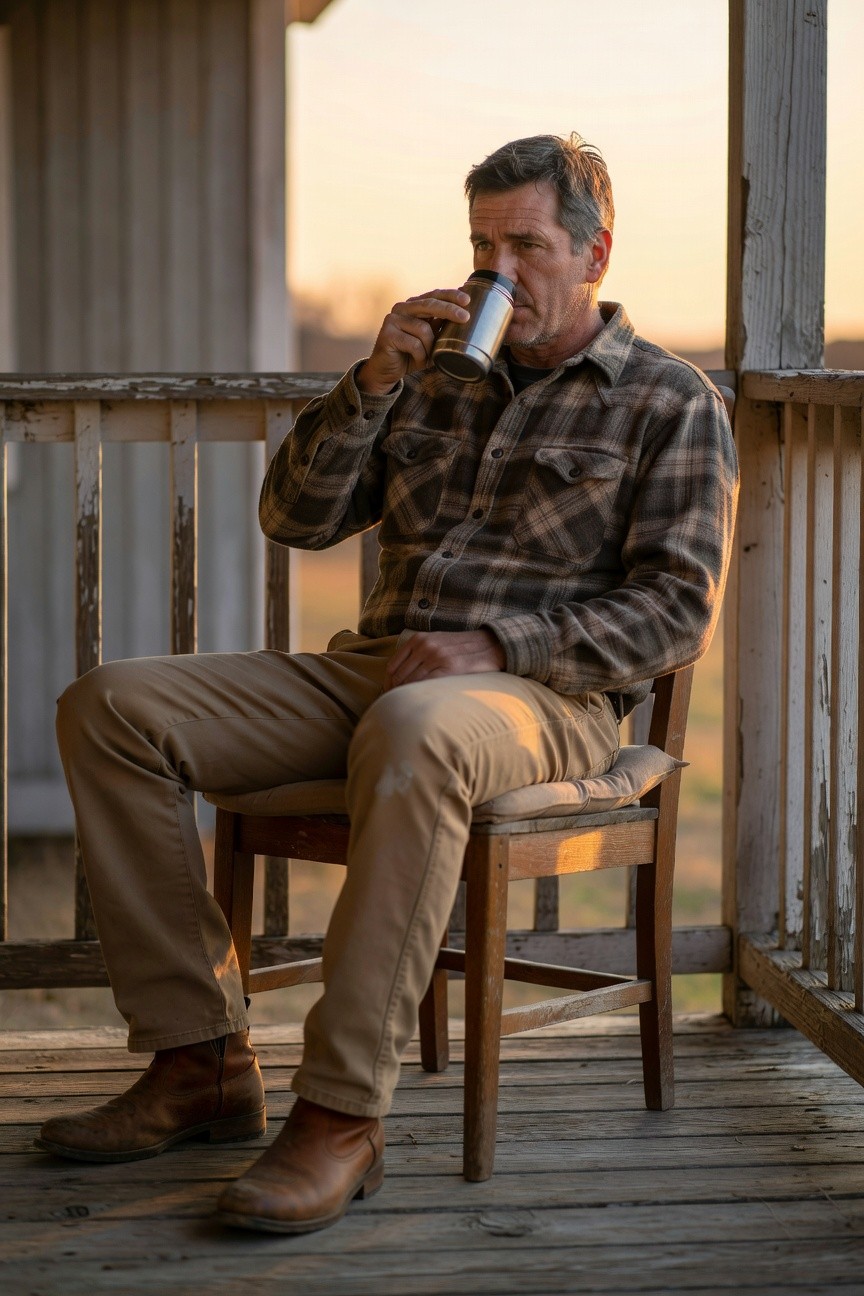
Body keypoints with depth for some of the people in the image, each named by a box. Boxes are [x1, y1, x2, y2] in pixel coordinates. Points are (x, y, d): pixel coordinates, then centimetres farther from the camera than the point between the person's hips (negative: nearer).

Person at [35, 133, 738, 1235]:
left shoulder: (670, 403, 6)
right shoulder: (439, 382, 22)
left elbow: (675, 610, -4)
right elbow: (296, 516, 15)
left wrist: (499, 645, -17)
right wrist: (375, 379, 1)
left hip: (546, 695, -6)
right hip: (369, 669, 6)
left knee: (413, 733, -43)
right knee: (110, 708, -13)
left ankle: (340, 1113, -39)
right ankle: (200, 1062, -14)